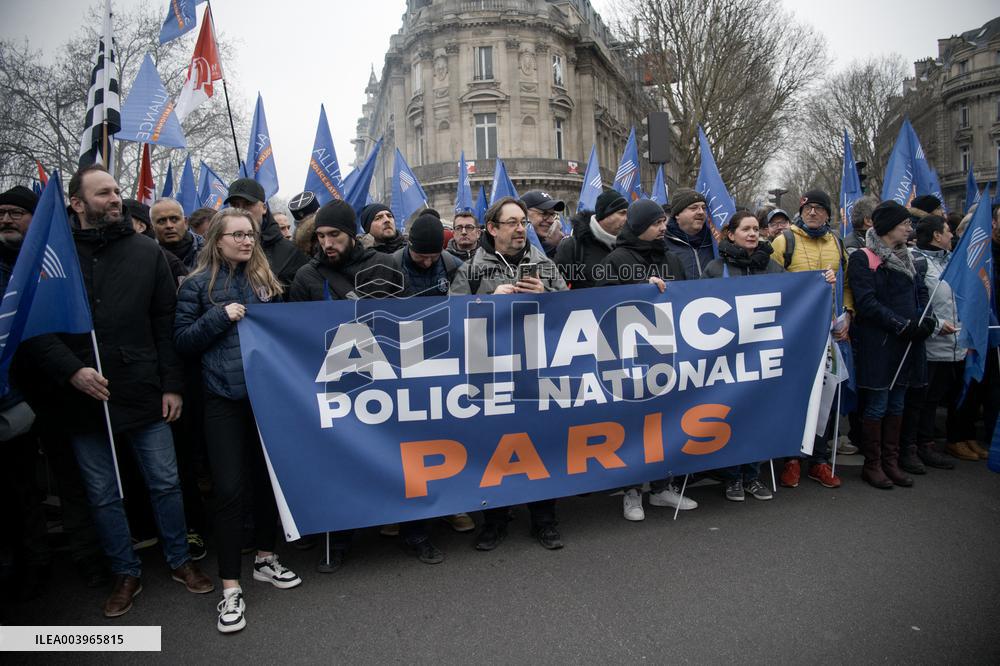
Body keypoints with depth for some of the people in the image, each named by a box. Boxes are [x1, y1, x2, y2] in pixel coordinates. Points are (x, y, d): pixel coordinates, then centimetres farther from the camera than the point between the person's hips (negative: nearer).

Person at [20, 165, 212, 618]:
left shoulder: (146, 252, 3)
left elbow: (166, 324, 2)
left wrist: (171, 385, -2)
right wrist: (72, 370, -17)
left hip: (144, 394, 0)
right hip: (84, 398, 0)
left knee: (165, 483, 10)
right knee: (103, 496, 13)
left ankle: (180, 561, 30)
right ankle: (126, 574, 31)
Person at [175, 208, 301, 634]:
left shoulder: (266, 280, 11)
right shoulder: (198, 284, 1)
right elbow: (183, 340, -2)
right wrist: (220, 316, -14)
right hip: (224, 397, -4)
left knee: (269, 477, 12)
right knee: (229, 488, -4)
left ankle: (265, 559, 31)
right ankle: (230, 588, 7)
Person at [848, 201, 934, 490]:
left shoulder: (905, 257, 15)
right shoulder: (863, 258, -8)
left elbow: (921, 292, 16)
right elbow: (867, 303, -15)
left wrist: (926, 319, -3)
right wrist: (903, 325, -18)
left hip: (906, 343, 7)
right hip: (878, 343, -7)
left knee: (896, 403, 11)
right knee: (877, 404, -2)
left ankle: (891, 462, 21)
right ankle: (872, 465, 10)